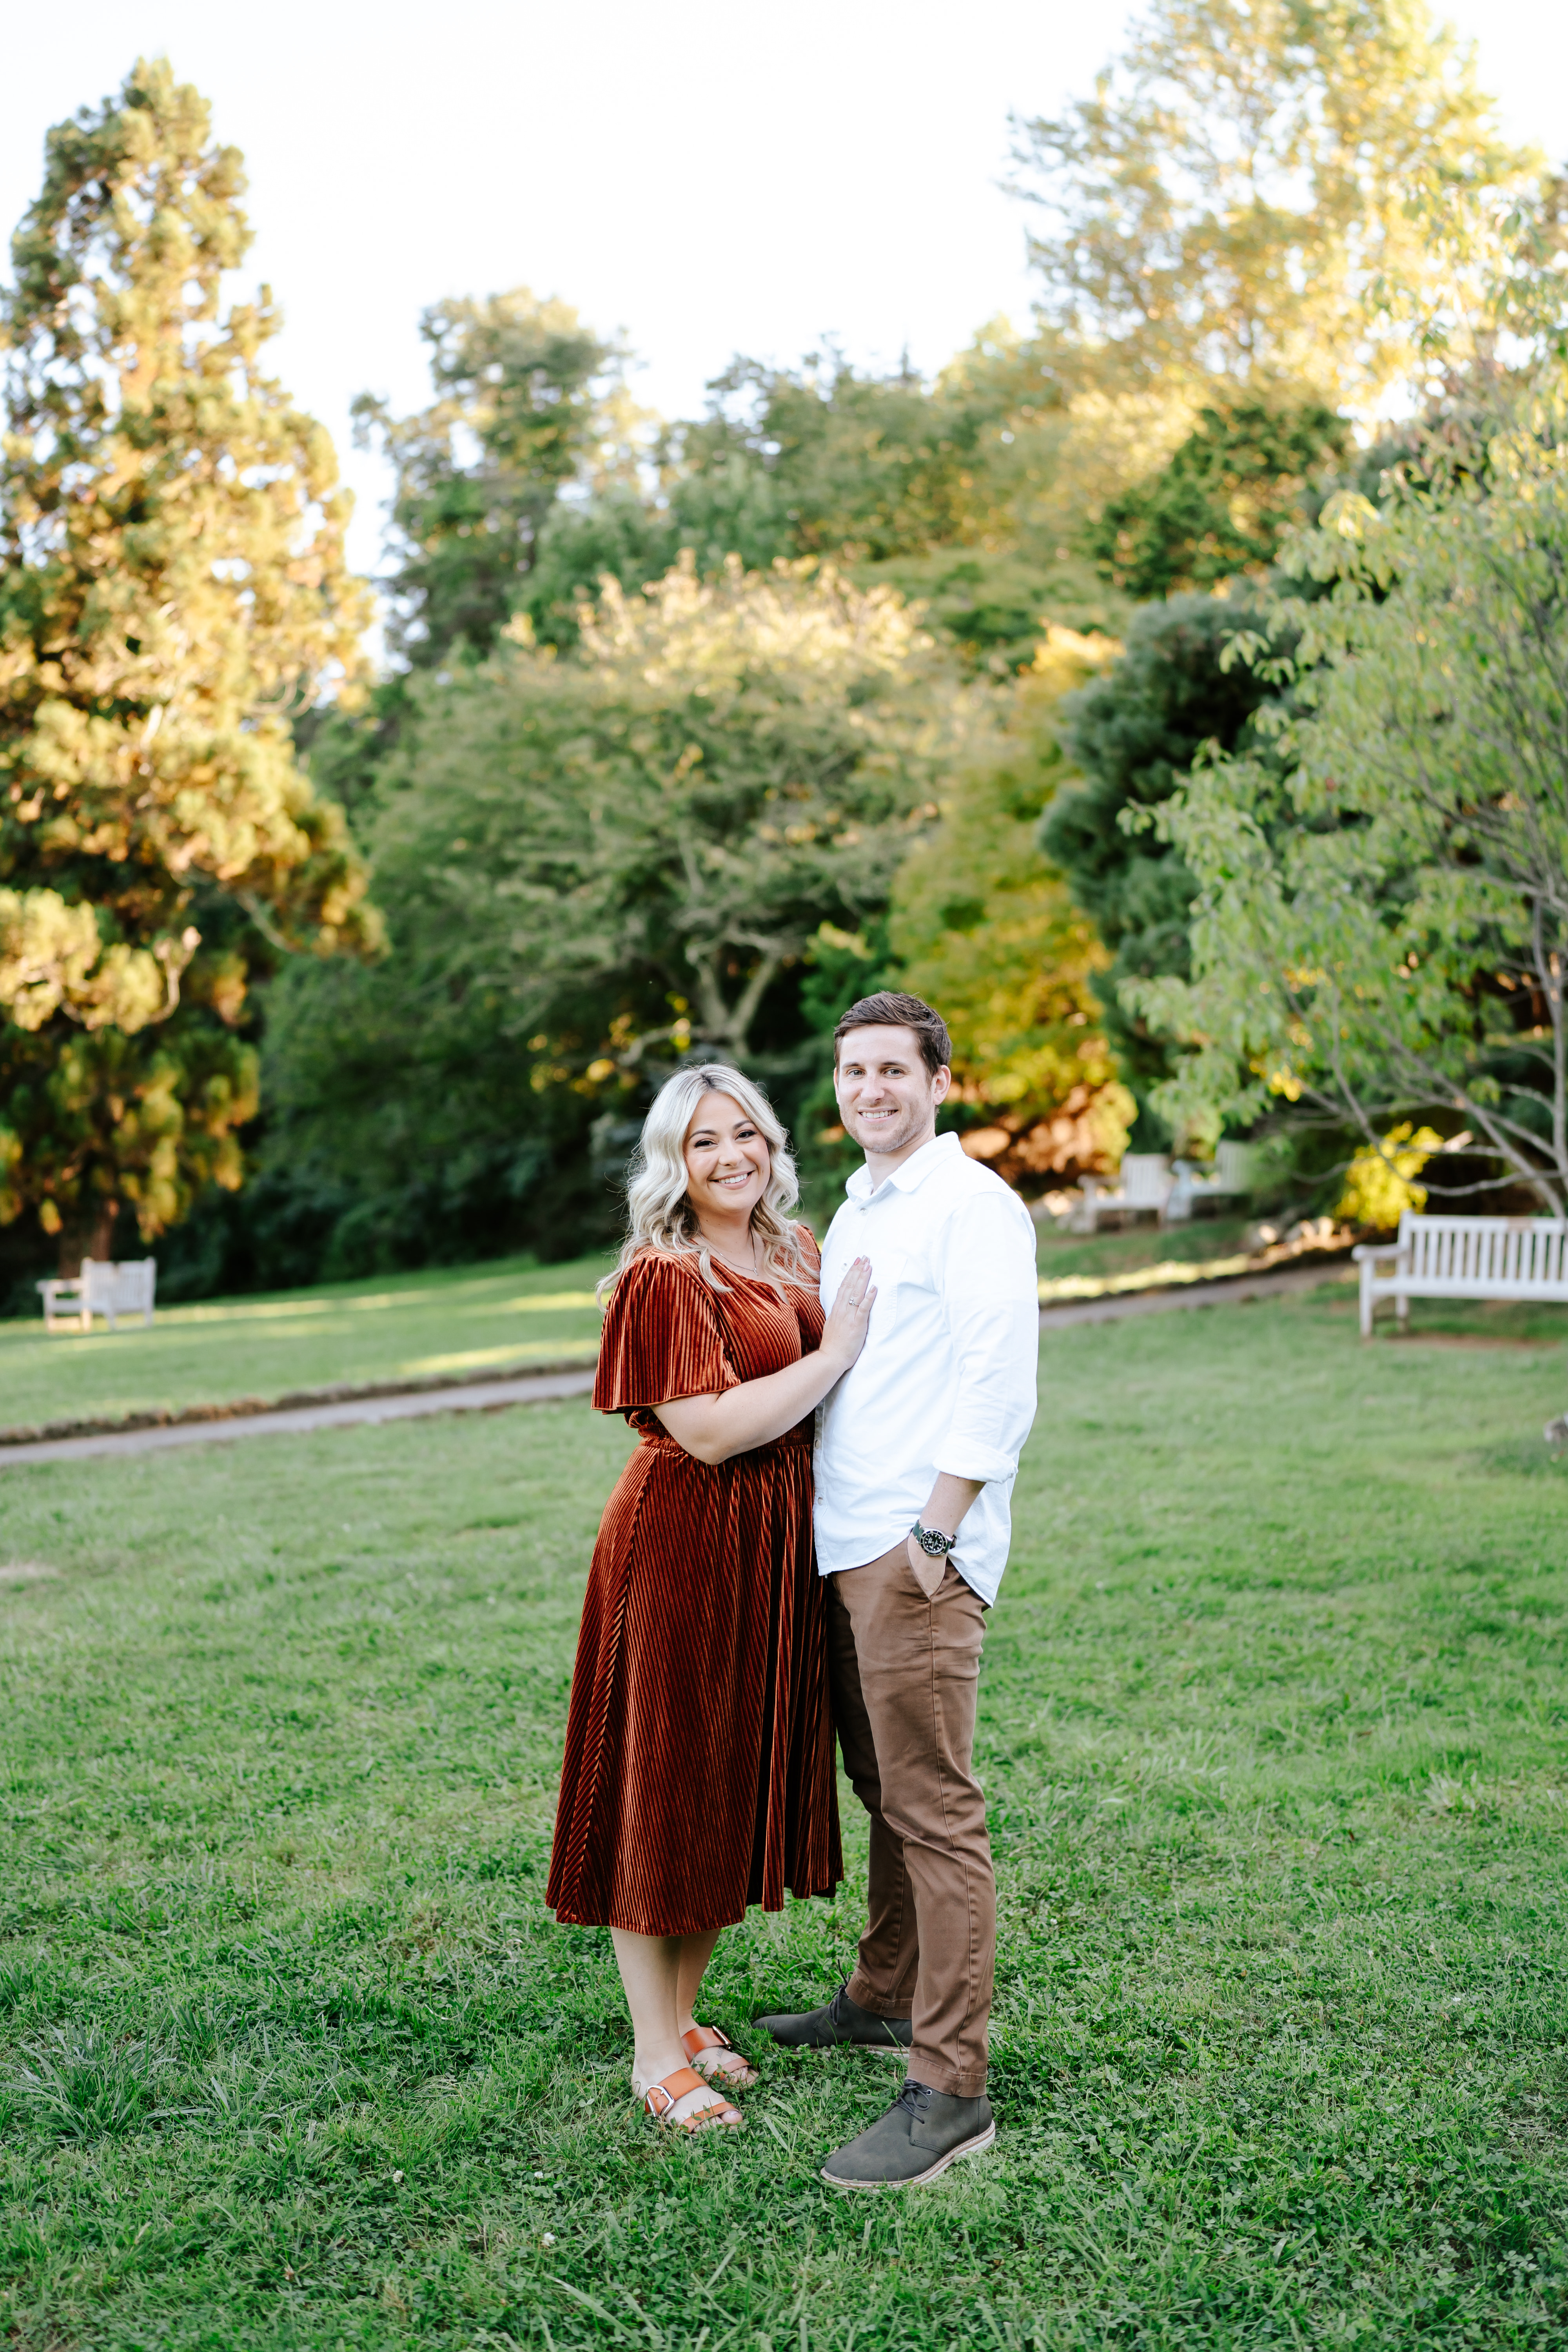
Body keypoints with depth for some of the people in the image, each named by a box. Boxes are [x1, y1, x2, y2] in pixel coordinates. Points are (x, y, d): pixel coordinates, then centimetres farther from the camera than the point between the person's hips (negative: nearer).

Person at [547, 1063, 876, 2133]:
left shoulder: (796, 1256, 10)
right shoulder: (663, 1278, -14)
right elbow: (713, 1429, -22)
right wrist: (836, 1352, -17)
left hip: (776, 1544, 8)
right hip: (683, 1545, -8)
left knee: (737, 1785, 15)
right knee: (664, 1787, 2)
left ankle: (684, 2013, 31)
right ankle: (656, 2056, 15)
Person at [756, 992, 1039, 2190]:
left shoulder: (972, 1205, -8)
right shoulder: (852, 1213, 19)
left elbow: (998, 1385, -16)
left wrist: (936, 1532, -19)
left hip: (916, 1552, -9)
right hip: (842, 1547, 9)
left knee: (935, 1812, -6)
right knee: (883, 1789, 19)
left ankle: (950, 2090, -1)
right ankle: (885, 1996, 34)